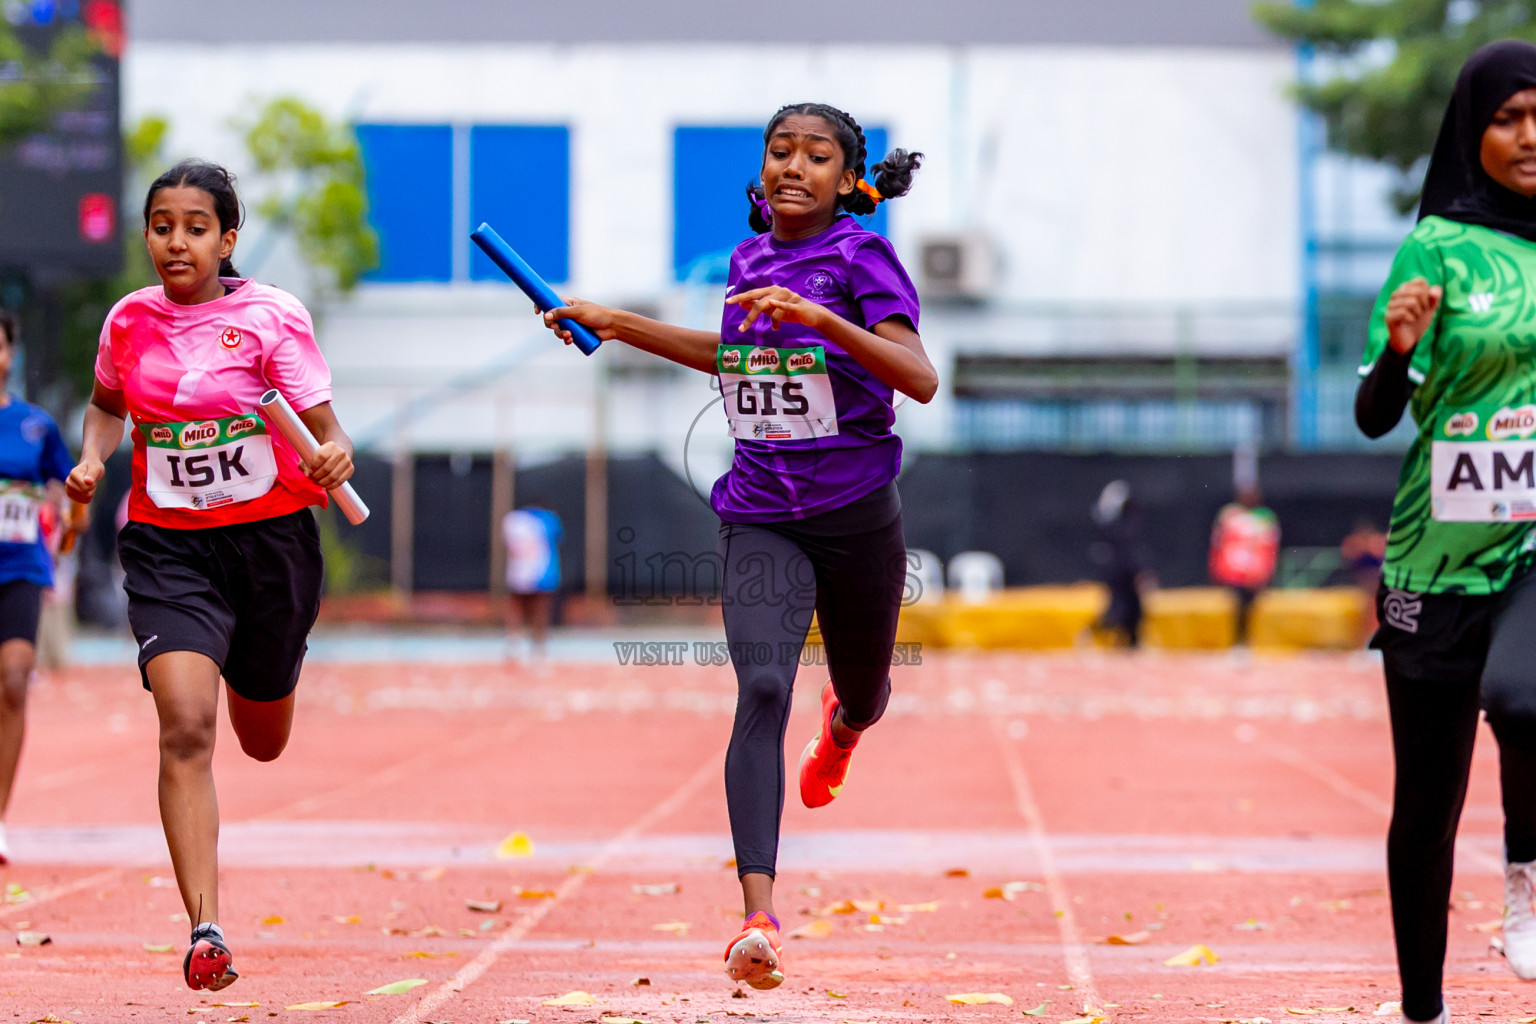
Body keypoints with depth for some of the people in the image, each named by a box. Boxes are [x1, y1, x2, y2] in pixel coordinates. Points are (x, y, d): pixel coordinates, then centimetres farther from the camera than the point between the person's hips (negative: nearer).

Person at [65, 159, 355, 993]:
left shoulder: (271, 317, -10)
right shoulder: (129, 321, 0)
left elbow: (326, 432, -12)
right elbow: (108, 404, 21)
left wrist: (334, 457, -35)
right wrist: (92, 457, 2)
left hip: (269, 540, 0)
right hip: (166, 548, 1)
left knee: (263, 743, 17)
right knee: (185, 728, -20)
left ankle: (255, 667, 57)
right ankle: (204, 927, -22)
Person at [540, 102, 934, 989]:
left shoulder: (861, 257, -9)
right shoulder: (748, 259, 7)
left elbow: (921, 380, -21)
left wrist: (820, 317, -32)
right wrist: (623, 327, 23)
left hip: (857, 514, -2)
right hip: (760, 516, 2)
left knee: (864, 699, 18)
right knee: (762, 690, -19)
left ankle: (841, 727, 60)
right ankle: (759, 917, -28)